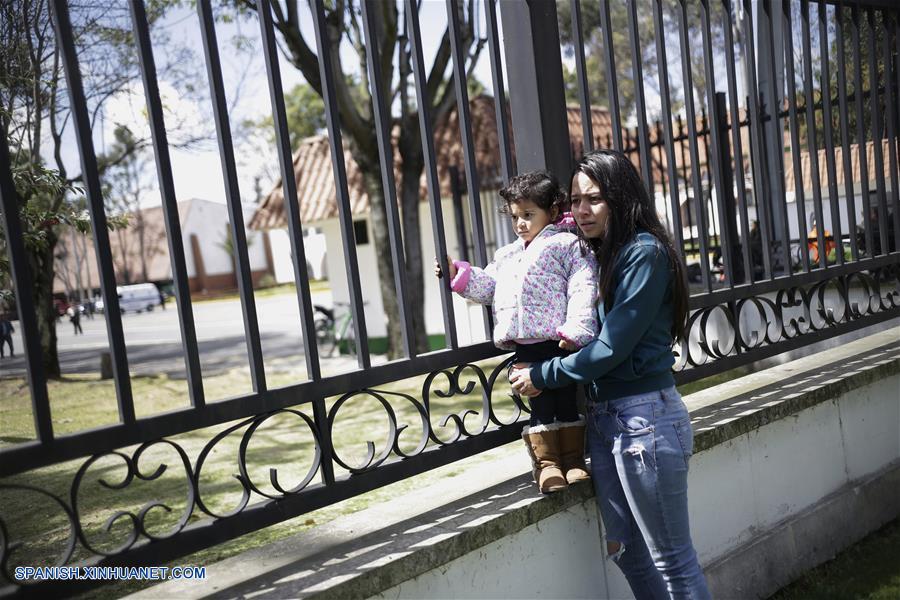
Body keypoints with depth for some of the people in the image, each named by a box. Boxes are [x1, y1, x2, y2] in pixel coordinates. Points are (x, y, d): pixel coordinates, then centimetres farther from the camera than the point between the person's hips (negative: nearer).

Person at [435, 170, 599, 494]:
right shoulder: (506, 256, 21)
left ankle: (574, 460, 16)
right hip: (526, 346, 5)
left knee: (566, 400, 4)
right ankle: (547, 462, 16)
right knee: (539, 403, 9)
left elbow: (583, 290, -9)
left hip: (559, 342, -5)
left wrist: (576, 330, -20)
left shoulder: (568, 244, 1)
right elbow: (486, 286, 23)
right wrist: (457, 273, 8)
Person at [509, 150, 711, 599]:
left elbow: (614, 345, -17)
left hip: (643, 417, -8)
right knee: (627, 551, 16)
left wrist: (544, 376, -9)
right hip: (602, 417, 8)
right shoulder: (596, 257, 13)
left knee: (671, 560, 4)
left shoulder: (645, 253, -12)